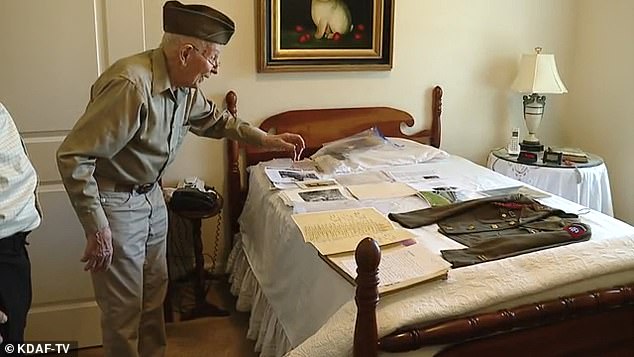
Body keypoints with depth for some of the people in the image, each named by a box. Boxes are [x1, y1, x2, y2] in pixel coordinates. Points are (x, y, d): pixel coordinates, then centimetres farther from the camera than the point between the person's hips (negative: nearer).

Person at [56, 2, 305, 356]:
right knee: (124, 306, 5)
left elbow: (217, 119, 18)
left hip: (152, 195, 8)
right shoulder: (132, 85, -29)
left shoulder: (187, 88, -3)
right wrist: (97, 227, -26)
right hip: (115, 202, -8)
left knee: (155, 290, 19)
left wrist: (269, 139, 11)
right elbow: (73, 156, -27)